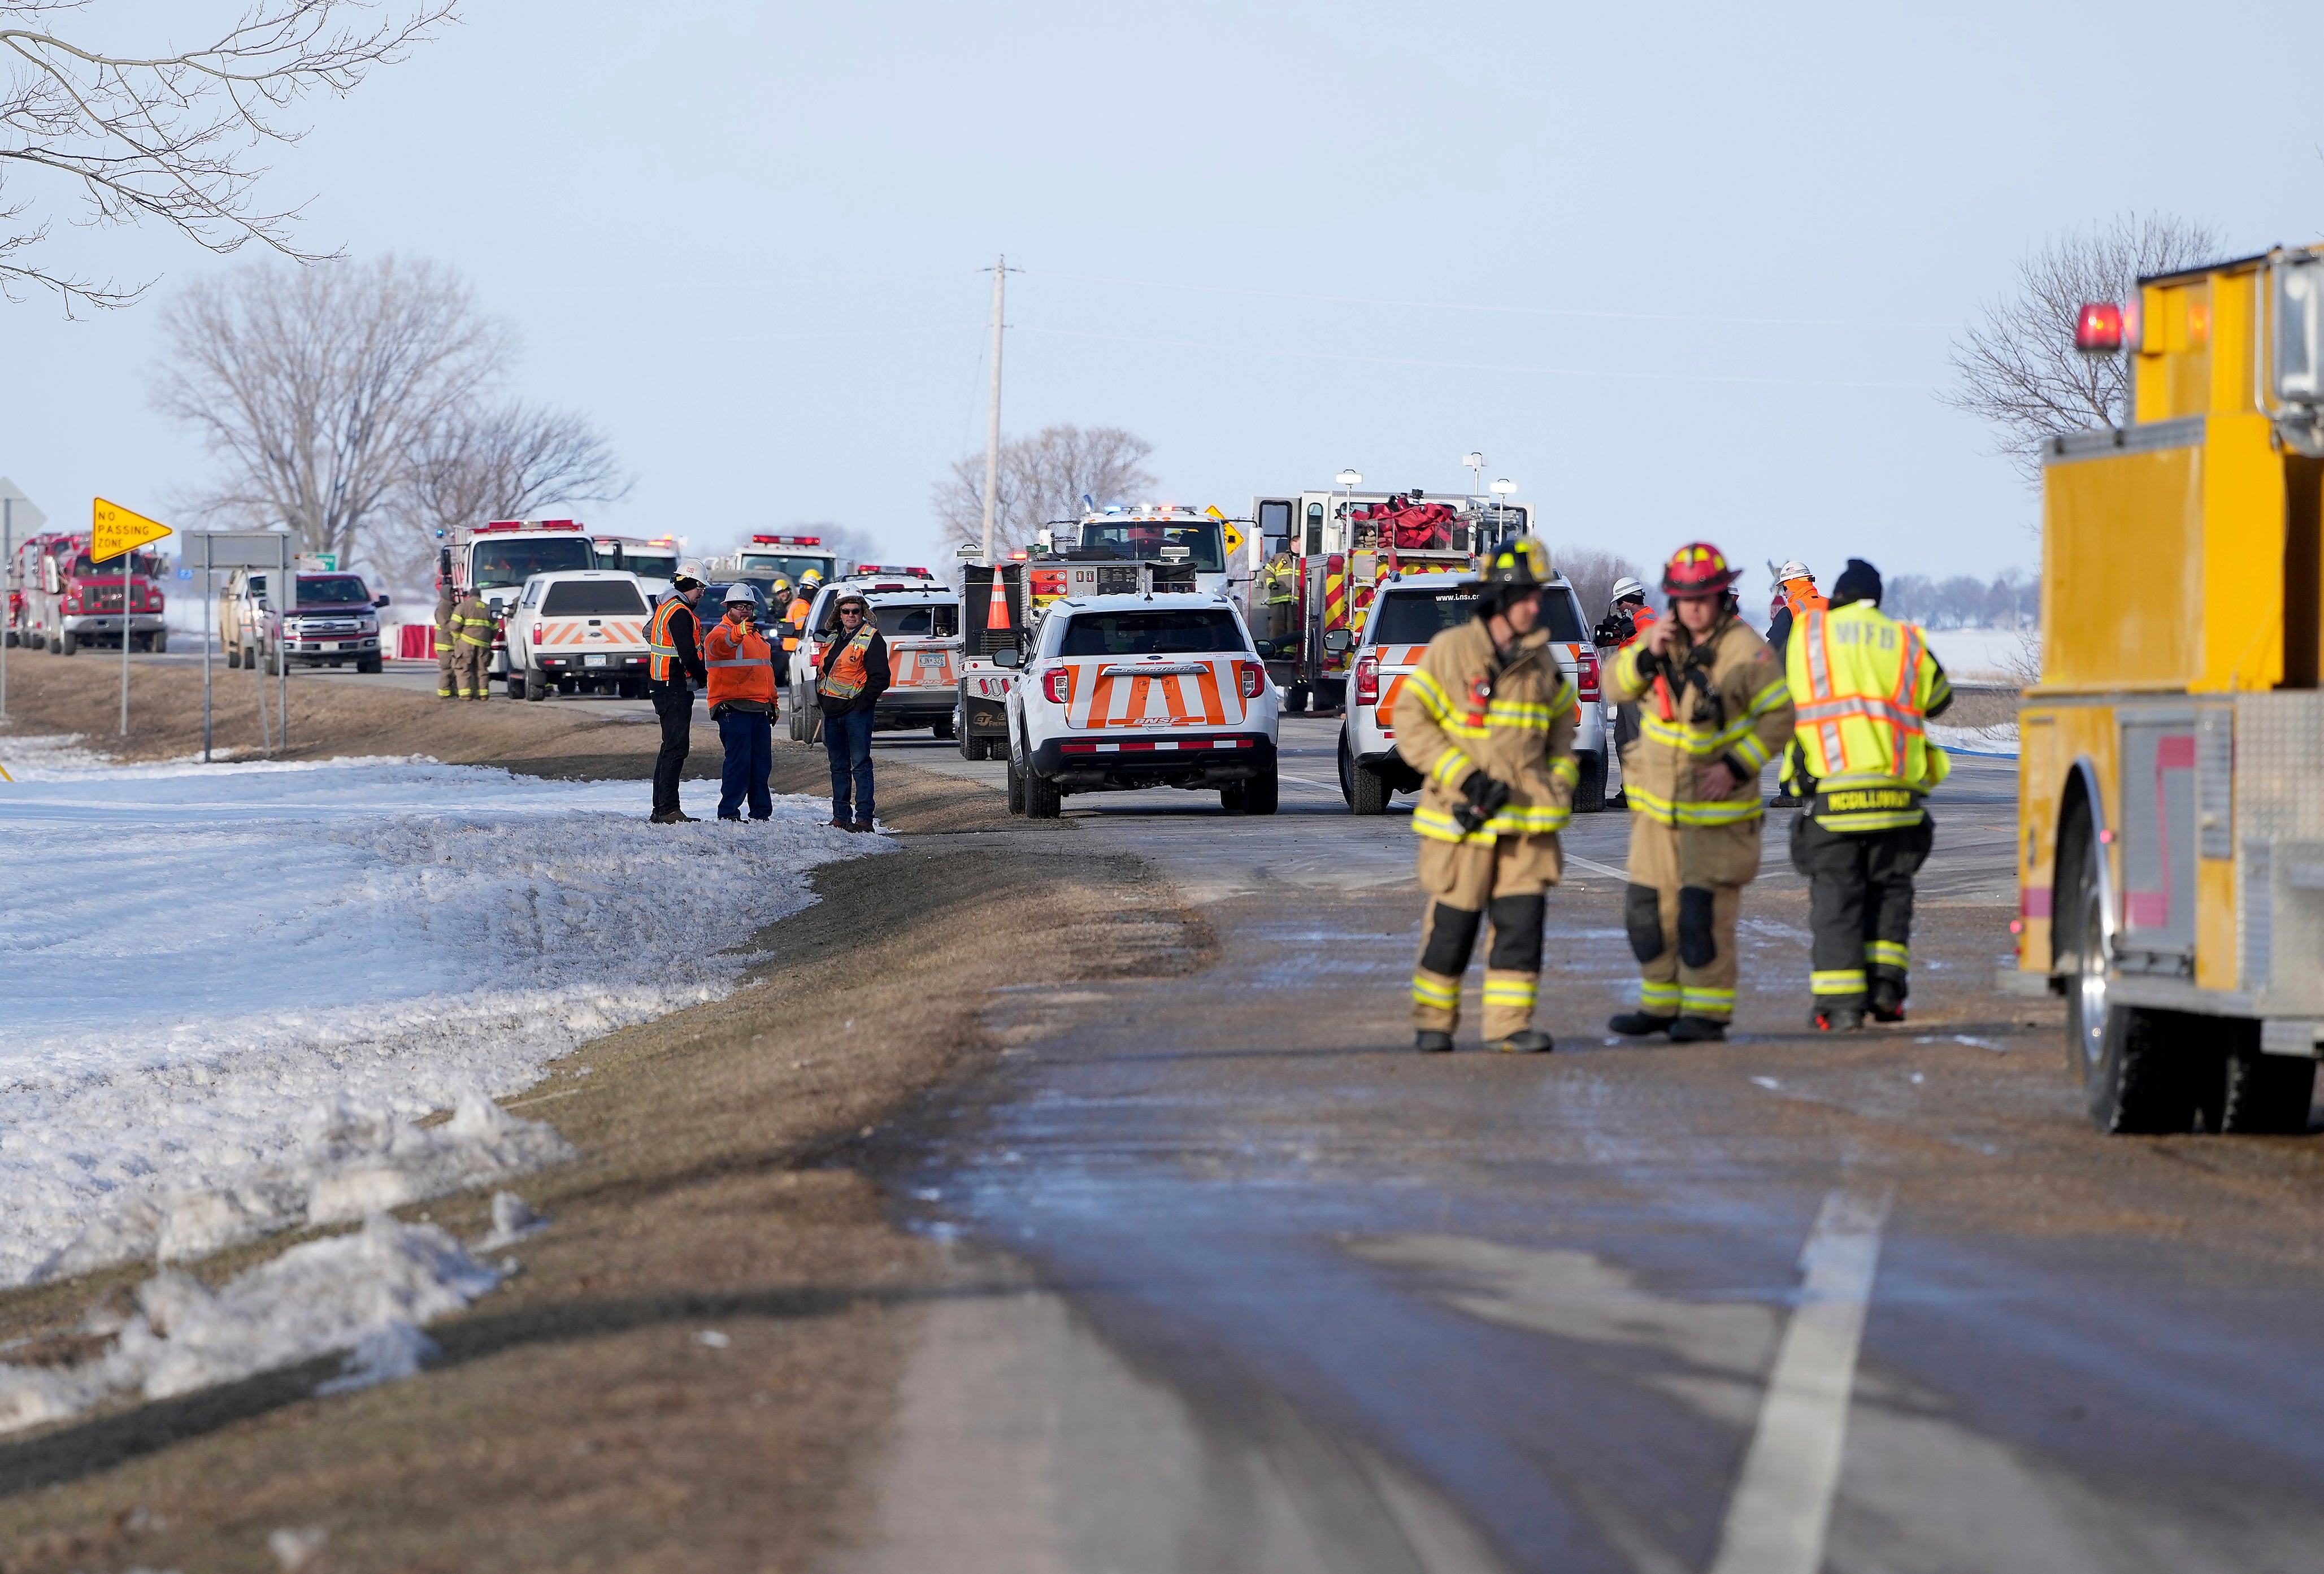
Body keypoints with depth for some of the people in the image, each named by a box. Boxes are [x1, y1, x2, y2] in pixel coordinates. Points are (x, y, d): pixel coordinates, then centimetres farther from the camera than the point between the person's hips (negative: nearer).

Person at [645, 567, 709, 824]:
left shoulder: (665, 608, 17)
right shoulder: (680, 613, -16)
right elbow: (688, 655, -21)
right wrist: (705, 678, -5)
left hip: (662, 686, 11)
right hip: (676, 688, -11)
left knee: (671, 746, 15)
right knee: (676, 747, -11)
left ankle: (660, 809, 18)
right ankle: (668, 810, -15)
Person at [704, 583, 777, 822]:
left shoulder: (757, 637, 23)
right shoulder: (721, 632, -5)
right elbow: (719, 643, -31)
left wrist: (773, 702, 30)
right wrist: (739, 632, -52)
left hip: (759, 710, 8)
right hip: (733, 708, -8)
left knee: (762, 763, 10)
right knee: (739, 761, -13)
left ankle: (761, 812, 17)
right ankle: (728, 812, -11)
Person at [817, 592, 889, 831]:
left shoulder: (871, 639, -6)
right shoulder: (833, 639, 16)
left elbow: (880, 677, -11)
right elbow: (822, 671, 24)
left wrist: (862, 703, -14)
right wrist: (822, 700, 11)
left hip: (856, 712, -8)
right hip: (832, 712, 8)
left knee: (860, 765, -8)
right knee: (839, 766, 11)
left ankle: (863, 818, -9)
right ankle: (841, 817, 17)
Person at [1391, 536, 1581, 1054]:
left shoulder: (1542, 661, 10)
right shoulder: (1450, 652, -6)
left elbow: (1562, 724, 24)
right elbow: (1411, 722, -9)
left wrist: (1562, 780, 7)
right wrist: (1465, 777, -16)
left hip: (1529, 818, 4)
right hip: (1465, 818, -4)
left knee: (1522, 919, -3)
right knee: (1453, 923, 2)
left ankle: (1510, 1022, 2)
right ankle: (1431, 1021, 15)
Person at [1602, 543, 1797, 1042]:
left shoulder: (1746, 651, -13)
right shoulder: (1664, 636, 5)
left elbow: (1781, 717, -12)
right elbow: (1617, 686, 3)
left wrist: (1736, 767, -20)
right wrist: (1647, 655, -16)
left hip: (1716, 802, -6)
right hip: (1658, 798, 6)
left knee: (1705, 908, -11)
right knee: (1650, 905, 9)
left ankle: (1707, 1012, -4)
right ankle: (1660, 1005, 19)